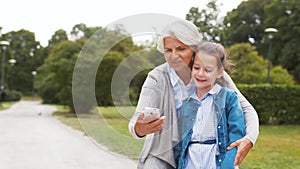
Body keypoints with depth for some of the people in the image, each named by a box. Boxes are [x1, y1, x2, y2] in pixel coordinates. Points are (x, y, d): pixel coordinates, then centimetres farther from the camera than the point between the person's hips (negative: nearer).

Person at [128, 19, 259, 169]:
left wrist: (249, 139, -26)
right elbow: (137, 121, -25)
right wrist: (139, 129, -49)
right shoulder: (156, 78, -14)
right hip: (164, 155, -1)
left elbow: (246, 109, -7)